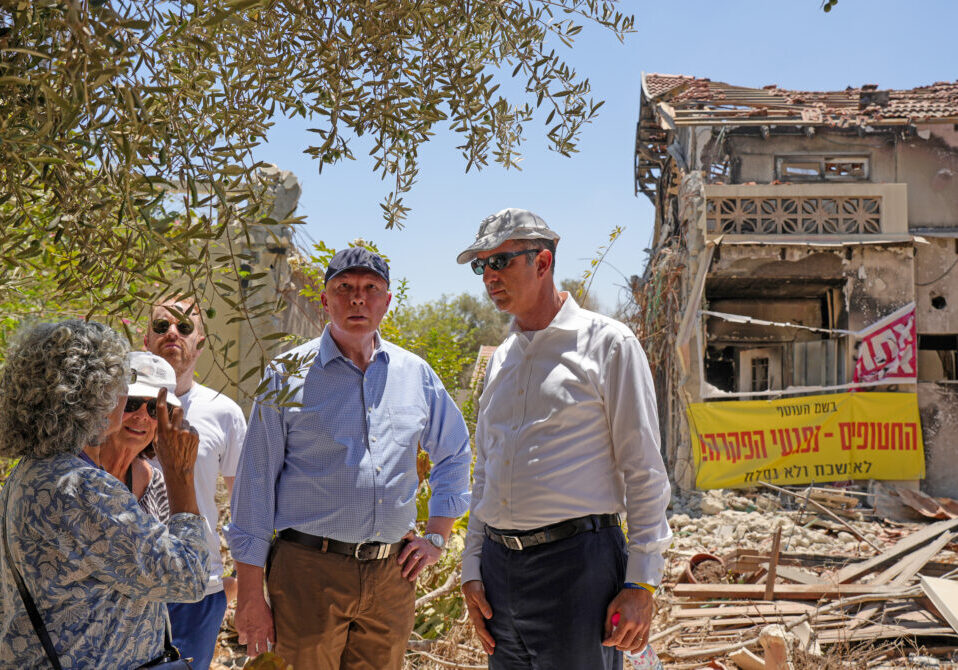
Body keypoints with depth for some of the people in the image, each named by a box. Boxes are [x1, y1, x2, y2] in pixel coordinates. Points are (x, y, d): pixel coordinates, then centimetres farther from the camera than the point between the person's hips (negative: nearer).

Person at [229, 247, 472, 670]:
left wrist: (436, 538, 14)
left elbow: (455, 455, 22)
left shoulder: (415, 373, 8)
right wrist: (250, 594, -4)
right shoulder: (287, 376, -2)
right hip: (310, 572, -3)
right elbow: (255, 484, -2)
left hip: (393, 573, 3)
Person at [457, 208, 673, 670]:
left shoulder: (606, 343, -3)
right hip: (499, 564, 6)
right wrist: (472, 568, 14)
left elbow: (644, 471, -6)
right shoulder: (499, 360, 16)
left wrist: (641, 583, -10)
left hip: (576, 561, -6)